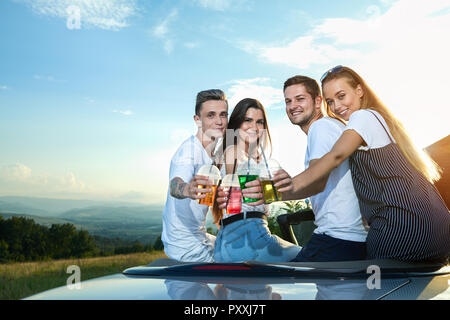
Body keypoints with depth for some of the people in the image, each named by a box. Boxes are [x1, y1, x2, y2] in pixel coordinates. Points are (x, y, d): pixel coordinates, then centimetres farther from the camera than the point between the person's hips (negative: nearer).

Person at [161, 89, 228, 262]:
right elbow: (175, 185, -45)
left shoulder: (210, 153, 6)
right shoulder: (189, 149, -23)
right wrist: (187, 189, -65)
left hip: (198, 237, 10)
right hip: (187, 249, -10)